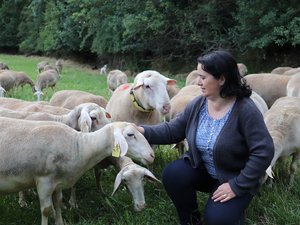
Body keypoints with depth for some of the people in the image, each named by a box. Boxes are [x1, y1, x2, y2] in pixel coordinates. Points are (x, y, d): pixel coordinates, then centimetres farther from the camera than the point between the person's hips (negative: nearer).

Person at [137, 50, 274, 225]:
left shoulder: (245, 110, -25)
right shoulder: (197, 105, -7)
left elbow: (264, 152, -26)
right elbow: (172, 130, -1)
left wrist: (237, 186, -25)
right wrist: (144, 131, -17)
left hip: (234, 178, -5)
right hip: (201, 169, 5)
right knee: (172, 174, -22)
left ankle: (233, 209, 14)